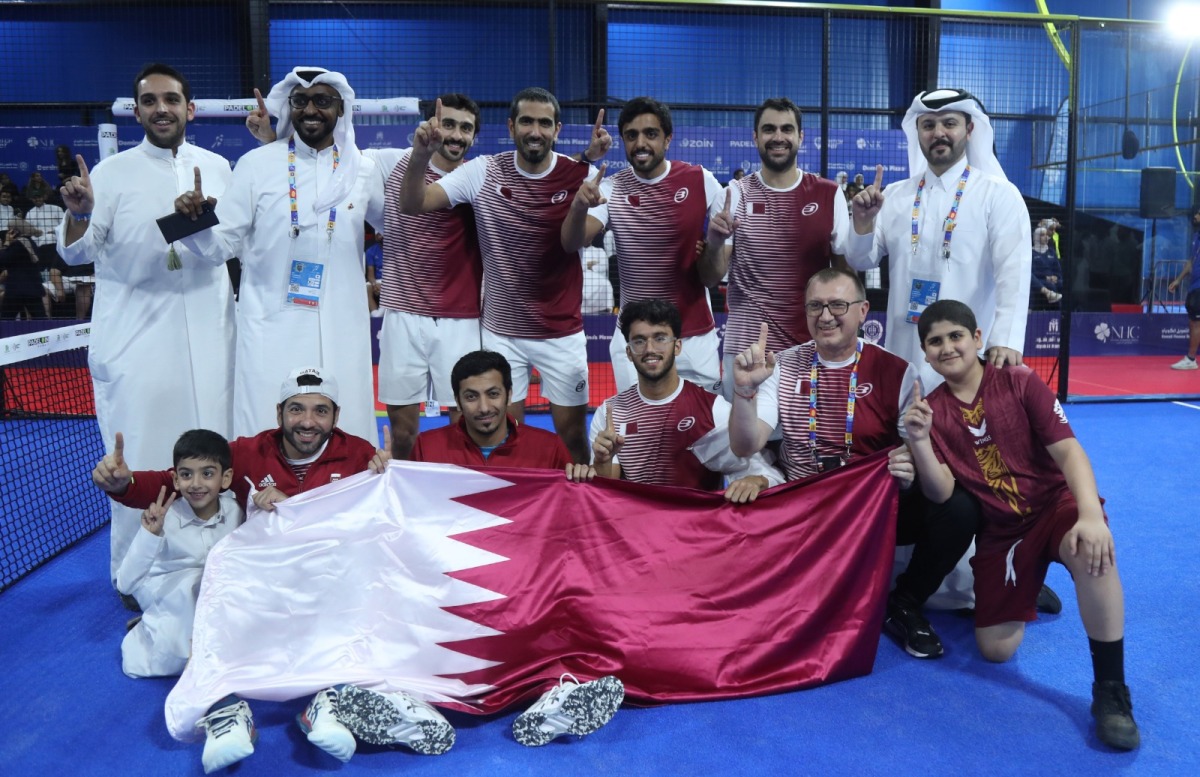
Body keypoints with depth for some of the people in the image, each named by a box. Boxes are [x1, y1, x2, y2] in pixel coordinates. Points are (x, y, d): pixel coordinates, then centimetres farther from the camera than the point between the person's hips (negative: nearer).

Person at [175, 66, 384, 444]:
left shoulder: (363, 169, 6)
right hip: (271, 329, -1)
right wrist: (194, 221, -19)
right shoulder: (256, 164, 0)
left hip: (340, 331, 2)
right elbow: (223, 245, 0)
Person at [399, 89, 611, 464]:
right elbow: (412, 205, -10)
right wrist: (421, 156, -31)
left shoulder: (579, 175, -6)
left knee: (572, 433, 9)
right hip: (501, 331, 1)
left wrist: (589, 165, -33)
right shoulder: (484, 172, -6)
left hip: (562, 332, 0)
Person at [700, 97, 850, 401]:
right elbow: (714, 275, 1)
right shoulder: (735, 195, 2)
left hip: (813, 345, 0)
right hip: (745, 346, 0)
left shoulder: (829, 194, 1)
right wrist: (714, 243, -20)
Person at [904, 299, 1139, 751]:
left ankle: (1111, 689, -23)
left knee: (1092, 550, -39)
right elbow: (941, 493, -8)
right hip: (1000, 530, 3)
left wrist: (1091, 515, -31)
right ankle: (1023, 589, 32)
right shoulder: (931, 409, -2)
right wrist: (919, 441, -26)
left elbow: (1067, 450, -14)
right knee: (996, 650, -3)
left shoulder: (1020, 383, -8)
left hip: (1055, 503, -2)